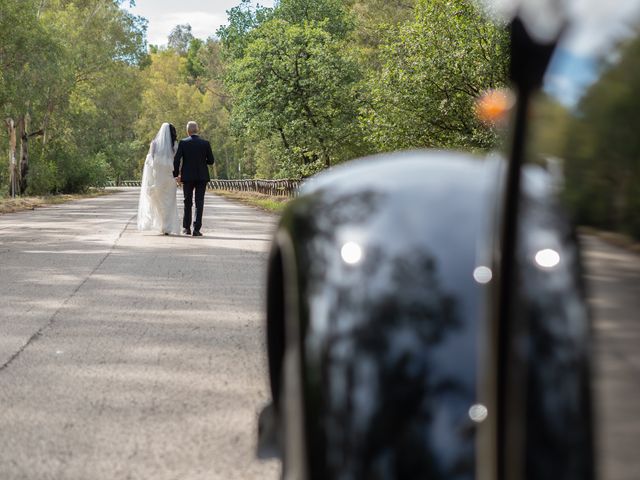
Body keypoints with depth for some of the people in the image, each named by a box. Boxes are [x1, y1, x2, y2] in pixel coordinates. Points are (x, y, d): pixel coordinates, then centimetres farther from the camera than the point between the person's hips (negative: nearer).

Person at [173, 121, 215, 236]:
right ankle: (196, 229, -5)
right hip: (202, 177, 0)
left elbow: (176, 160, -9)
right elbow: (211, 161, 0)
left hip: (187, 177, 0)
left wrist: (176, 175, -1)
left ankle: (186, 228, 18)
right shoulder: (205, 143, -3)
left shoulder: (183, 143, -5)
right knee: (199, 203, 1)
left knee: (187, 203, 14)